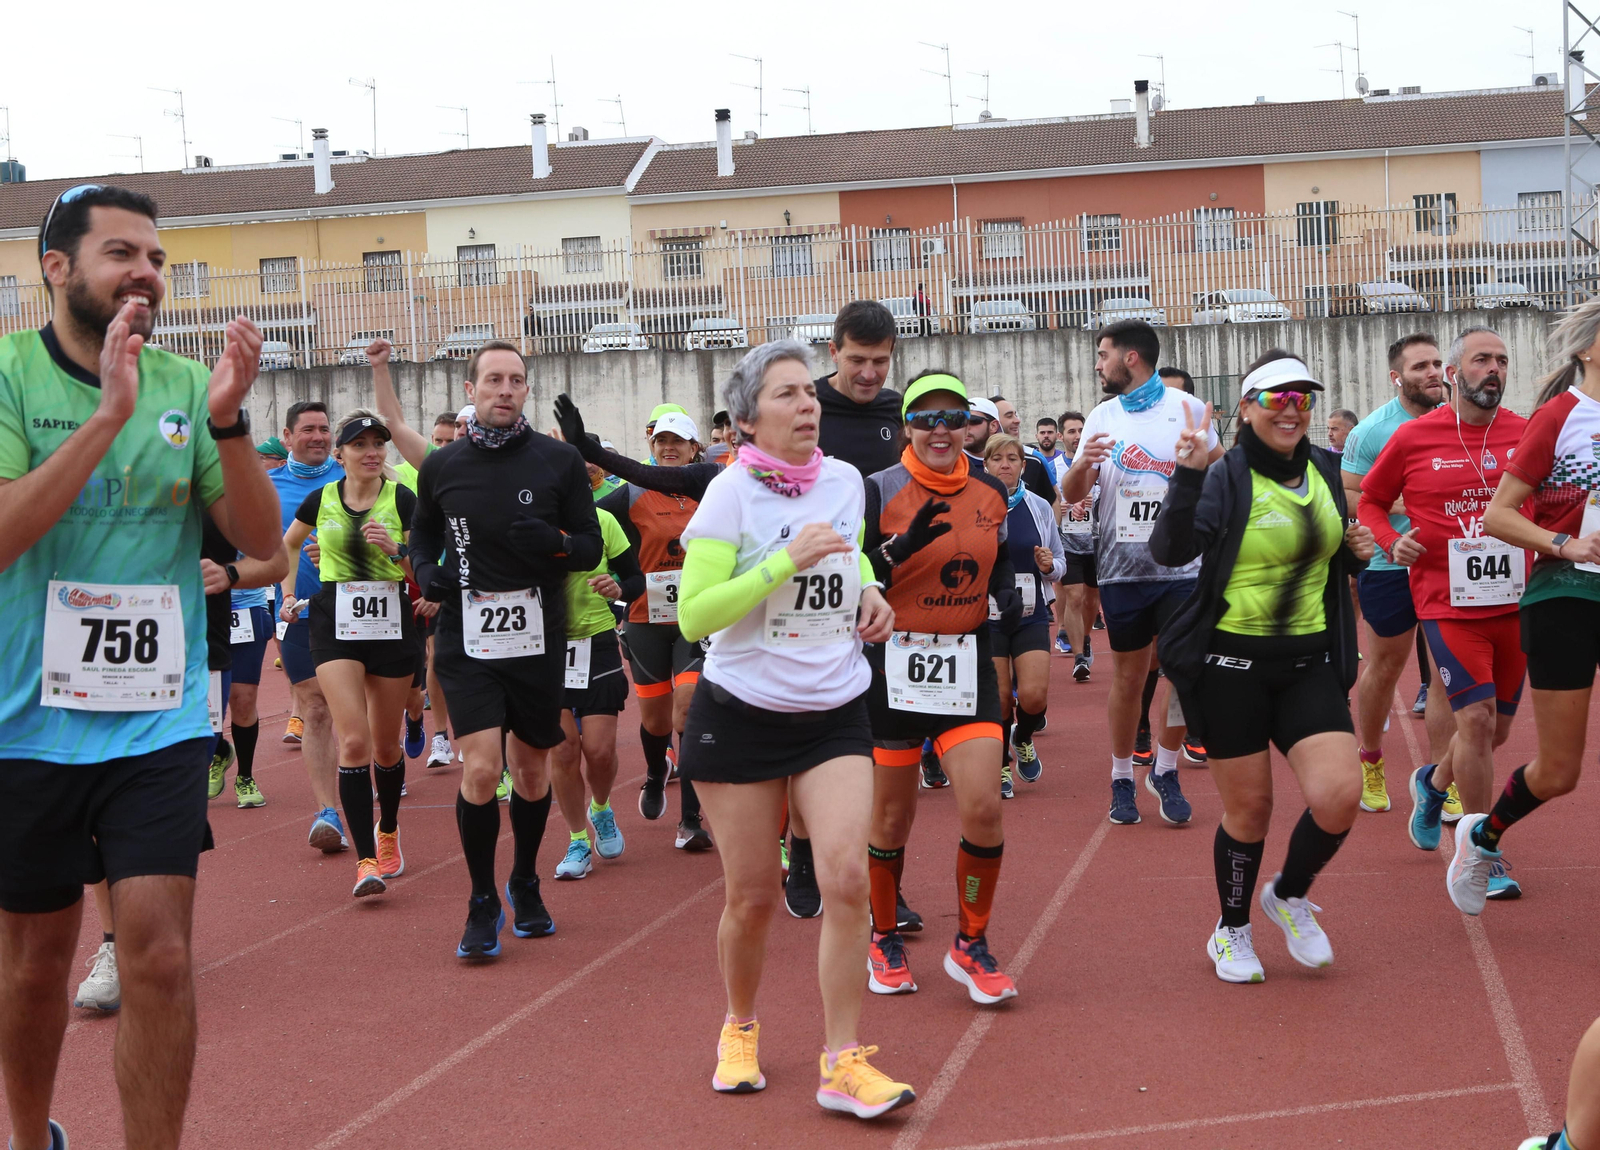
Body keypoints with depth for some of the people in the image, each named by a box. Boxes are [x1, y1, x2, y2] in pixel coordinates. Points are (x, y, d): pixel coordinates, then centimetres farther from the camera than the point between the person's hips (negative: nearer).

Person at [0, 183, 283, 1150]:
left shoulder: (185, 385, 1)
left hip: (161, 718, 1)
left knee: (161, 956, -6)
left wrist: (229, 420, -18)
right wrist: (109, 414, -26)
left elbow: (262, 542, -3)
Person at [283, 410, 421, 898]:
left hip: (392, 626, 0)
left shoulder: (402, 500, -3)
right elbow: (284, 546, 23)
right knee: (354, 740, -15)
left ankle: (388, 832, 38)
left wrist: (396, 550, -20)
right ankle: (365, 861, -13)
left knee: (386, 746, 11)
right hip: (335, 626, 0)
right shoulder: (321, 499, 3)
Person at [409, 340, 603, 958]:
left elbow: (591, 548, 2)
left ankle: (525, 885, 36)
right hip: (467, 640, -1)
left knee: (532, 768, 13)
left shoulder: (560, 460, -1)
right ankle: (483, 903, 5)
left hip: (539, 639, 1)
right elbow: (423, 534, 19)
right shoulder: (441, 467, 3)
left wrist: (552, 540, -19)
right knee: (480, 769, -12)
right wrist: (426, 570, -2)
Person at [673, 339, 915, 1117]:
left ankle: (844, 1065, -1)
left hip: (835, 711, 3)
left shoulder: (844, 482, 4)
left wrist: (868, 592, 5)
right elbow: (693, 616, -19)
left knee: (847, 878, -11)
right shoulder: (732, 493, -11)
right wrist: (787, 561, -23)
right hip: (742, 712, -3)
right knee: (751, 898, 5)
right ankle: (740, 1029, 33)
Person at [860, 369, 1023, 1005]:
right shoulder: (879, 490, -6)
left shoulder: (990, 494, 7)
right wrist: (904, 546, -25)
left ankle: (970, 946, 10)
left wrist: (1008, 595, -2)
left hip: (968, 664, 3)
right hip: (895, 664, -3)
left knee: (983, 808, -9)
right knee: (891, 816, 7)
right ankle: (885, 940, 30)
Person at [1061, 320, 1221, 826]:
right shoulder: (1102, 418, 7)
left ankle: (1165, 770, 14)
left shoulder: (1187, 409, -1)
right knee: (1128, 677, 8)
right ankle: (1122, 778, 20)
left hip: (1181, 568, -2)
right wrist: (1082, 465, -14)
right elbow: (1072, 496, 5)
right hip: (1122, 569, 2)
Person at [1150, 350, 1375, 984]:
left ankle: (1289, 895, 19)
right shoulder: (1226, 478, -10)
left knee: (1338, 796, -11)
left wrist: (1354, 552, 2)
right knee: (1249, 808, 3)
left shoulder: (1324, 471, 9)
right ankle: (1231, 931, 29)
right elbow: (1171, 550, -26)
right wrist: (1189, 473, -37)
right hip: (1231, 663, -4)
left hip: (1310, 660, 5)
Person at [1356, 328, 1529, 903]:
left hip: (1515, 602, 4)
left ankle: (1433, 781, 46)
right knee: (1477, 717, -14)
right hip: (1448, 602, -4)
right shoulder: (1413, 438, -4)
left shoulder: (1527, 434, 3)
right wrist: (1392, 541, -10)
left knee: (1497, 727, 13)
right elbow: (1370, 500, 9)